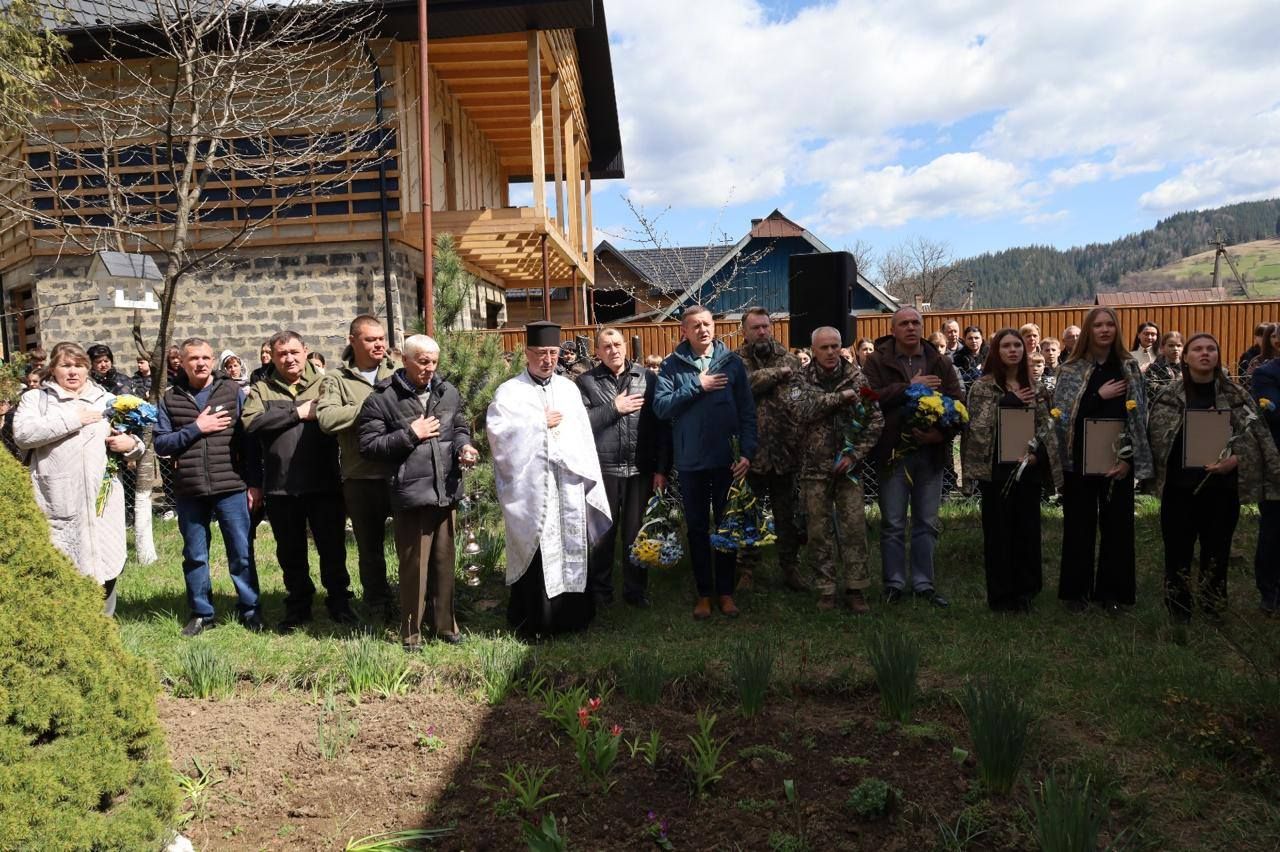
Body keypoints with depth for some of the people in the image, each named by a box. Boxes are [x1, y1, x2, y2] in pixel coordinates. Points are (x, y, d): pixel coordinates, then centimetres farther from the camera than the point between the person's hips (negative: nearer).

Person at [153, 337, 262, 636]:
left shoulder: (232, 391, 2)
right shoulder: (170, 397, 5)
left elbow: (248, 438, 2)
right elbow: (160, 444, 1)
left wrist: (254, 482, -2)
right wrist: (195, 428, -12)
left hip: (231, 488, -1)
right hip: (189, 491, 2)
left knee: (241, 553, 5)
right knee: (194, 556, 11)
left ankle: (250, 610, 19)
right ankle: (201, 612, 26)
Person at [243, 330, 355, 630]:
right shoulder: (261, 389, 9)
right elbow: (250, 422, -10)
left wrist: (319, 412, -15)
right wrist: (297, 413, -10)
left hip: (325, 484, -2)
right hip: (281, 487, 2)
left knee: (333, 548, 7)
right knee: (291, 552, 14)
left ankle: (339, 602, 24)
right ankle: (298, 607, 30)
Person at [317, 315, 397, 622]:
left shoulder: (396, 376, 10)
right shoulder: (336, 380, 3)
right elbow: (326, 419, -14)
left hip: (402, 472, 1)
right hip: (361, 478, -1)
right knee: (370, 547, 13)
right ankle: (378, 609, 30)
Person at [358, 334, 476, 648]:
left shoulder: (448, 392, 10)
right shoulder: (382, 399, -5)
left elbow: (461, 428, 21)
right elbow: (369, 446, -8)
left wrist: (464, 445, -1)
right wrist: (410, 434, -14)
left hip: (447, 492, 5)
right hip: (410, 495, -5)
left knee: (444, 562, 13)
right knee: (414, 566, 2)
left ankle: (444, 624, 28)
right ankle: (411, 631, 18)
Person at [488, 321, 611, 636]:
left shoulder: (569, 389, 15)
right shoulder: (509, 391, 1)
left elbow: (584, 438, 13)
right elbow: (497, 431, -14)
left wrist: (588, 478, 6)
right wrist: (540, 424, -9)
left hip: (570, 487, 4)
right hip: (530, 489, -4)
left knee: (573, 551, 7)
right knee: (536, 555, -2)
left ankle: (572, 615, 18)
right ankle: (534, 621, 9)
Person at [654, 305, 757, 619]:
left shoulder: (732, 362, 1)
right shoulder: (673, 365, 0)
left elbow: (747, 411, -1)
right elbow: (661, 406, -10)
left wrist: (747, 452, -9)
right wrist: (697, 386, -16)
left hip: (727, 460, 0)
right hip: (690, 461, 0)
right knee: (697, 529, 10)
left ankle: (725, 591, 22)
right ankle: (704, 592, 22)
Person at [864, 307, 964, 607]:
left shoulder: (940, 363, 8)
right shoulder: (878, 362, -1)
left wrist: (941, 433, -16)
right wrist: (909, 387, -18)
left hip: (931, 452, 3)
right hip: (893, 451, -3)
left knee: (927, 523, 11)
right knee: (893, 524, 5)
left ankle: (923, 583, 21)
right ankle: (894, 583, 16)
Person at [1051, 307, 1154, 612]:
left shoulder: (1129, 367, 4)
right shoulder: (1071, 369, 0)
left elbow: (1138, 417, 0)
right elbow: (1061, 413, -8)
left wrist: (1128, 457, -8)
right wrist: (1099, 395, -15)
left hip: (1117, 459, 1)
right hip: (1080, 459, -1)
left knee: (1116, 525, 7)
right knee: (1079, 525, 6)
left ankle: (1111, 590, 19)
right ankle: (1076, 589, 17)